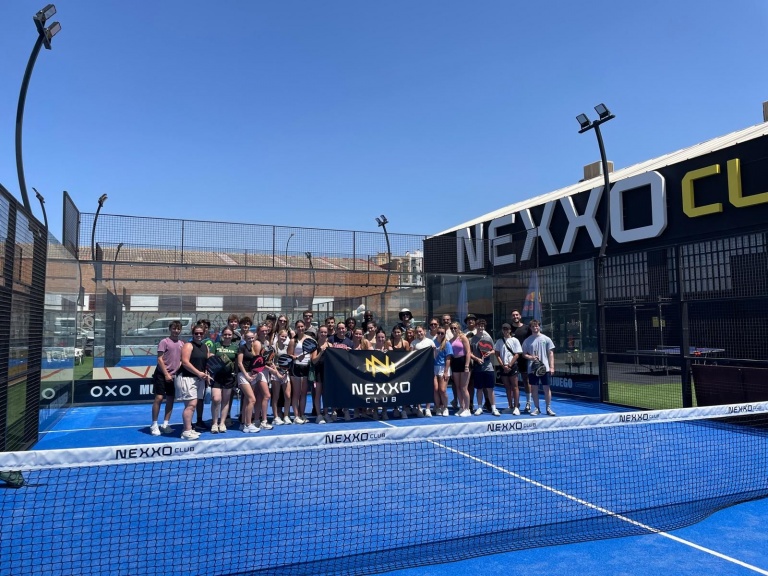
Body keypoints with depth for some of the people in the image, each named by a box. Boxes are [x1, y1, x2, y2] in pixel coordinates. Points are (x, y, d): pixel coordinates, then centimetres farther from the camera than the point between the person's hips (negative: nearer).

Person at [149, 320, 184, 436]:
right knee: (159, 398, -6)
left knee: (170, 399, 7)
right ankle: (154, 425, 4)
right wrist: (166, 374, -15)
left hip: (174, 376, 6)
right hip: (162, 375, -6)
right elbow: (159, 359, -11)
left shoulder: (181, 344, 9)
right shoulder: (164, 342, -7)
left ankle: (165, 424, 16)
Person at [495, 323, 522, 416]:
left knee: (514, 387, -3)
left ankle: (516, 407, -1)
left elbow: (517, 355, -4)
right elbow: (497, 354, 5)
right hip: (503, 367, 3)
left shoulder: (515, 340, 0)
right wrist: (503, 366, -6)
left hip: (512, 366, -3)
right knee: (507, 387, 9)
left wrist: (509, 365, -11)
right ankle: (510, 407, 15)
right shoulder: (499, 341, 8)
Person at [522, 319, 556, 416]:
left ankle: (548, 408, 13)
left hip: (545, 368, -1)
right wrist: (531, 357, -14)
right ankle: (536, 408, 15)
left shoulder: (546, 339, 3)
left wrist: (551, 367, -3)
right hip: (532, 368, 1)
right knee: (534, 388, 5)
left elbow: (551, 354, 3)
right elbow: (524, 354, 7)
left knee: (546, 388, 2)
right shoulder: (527, 341, 5)